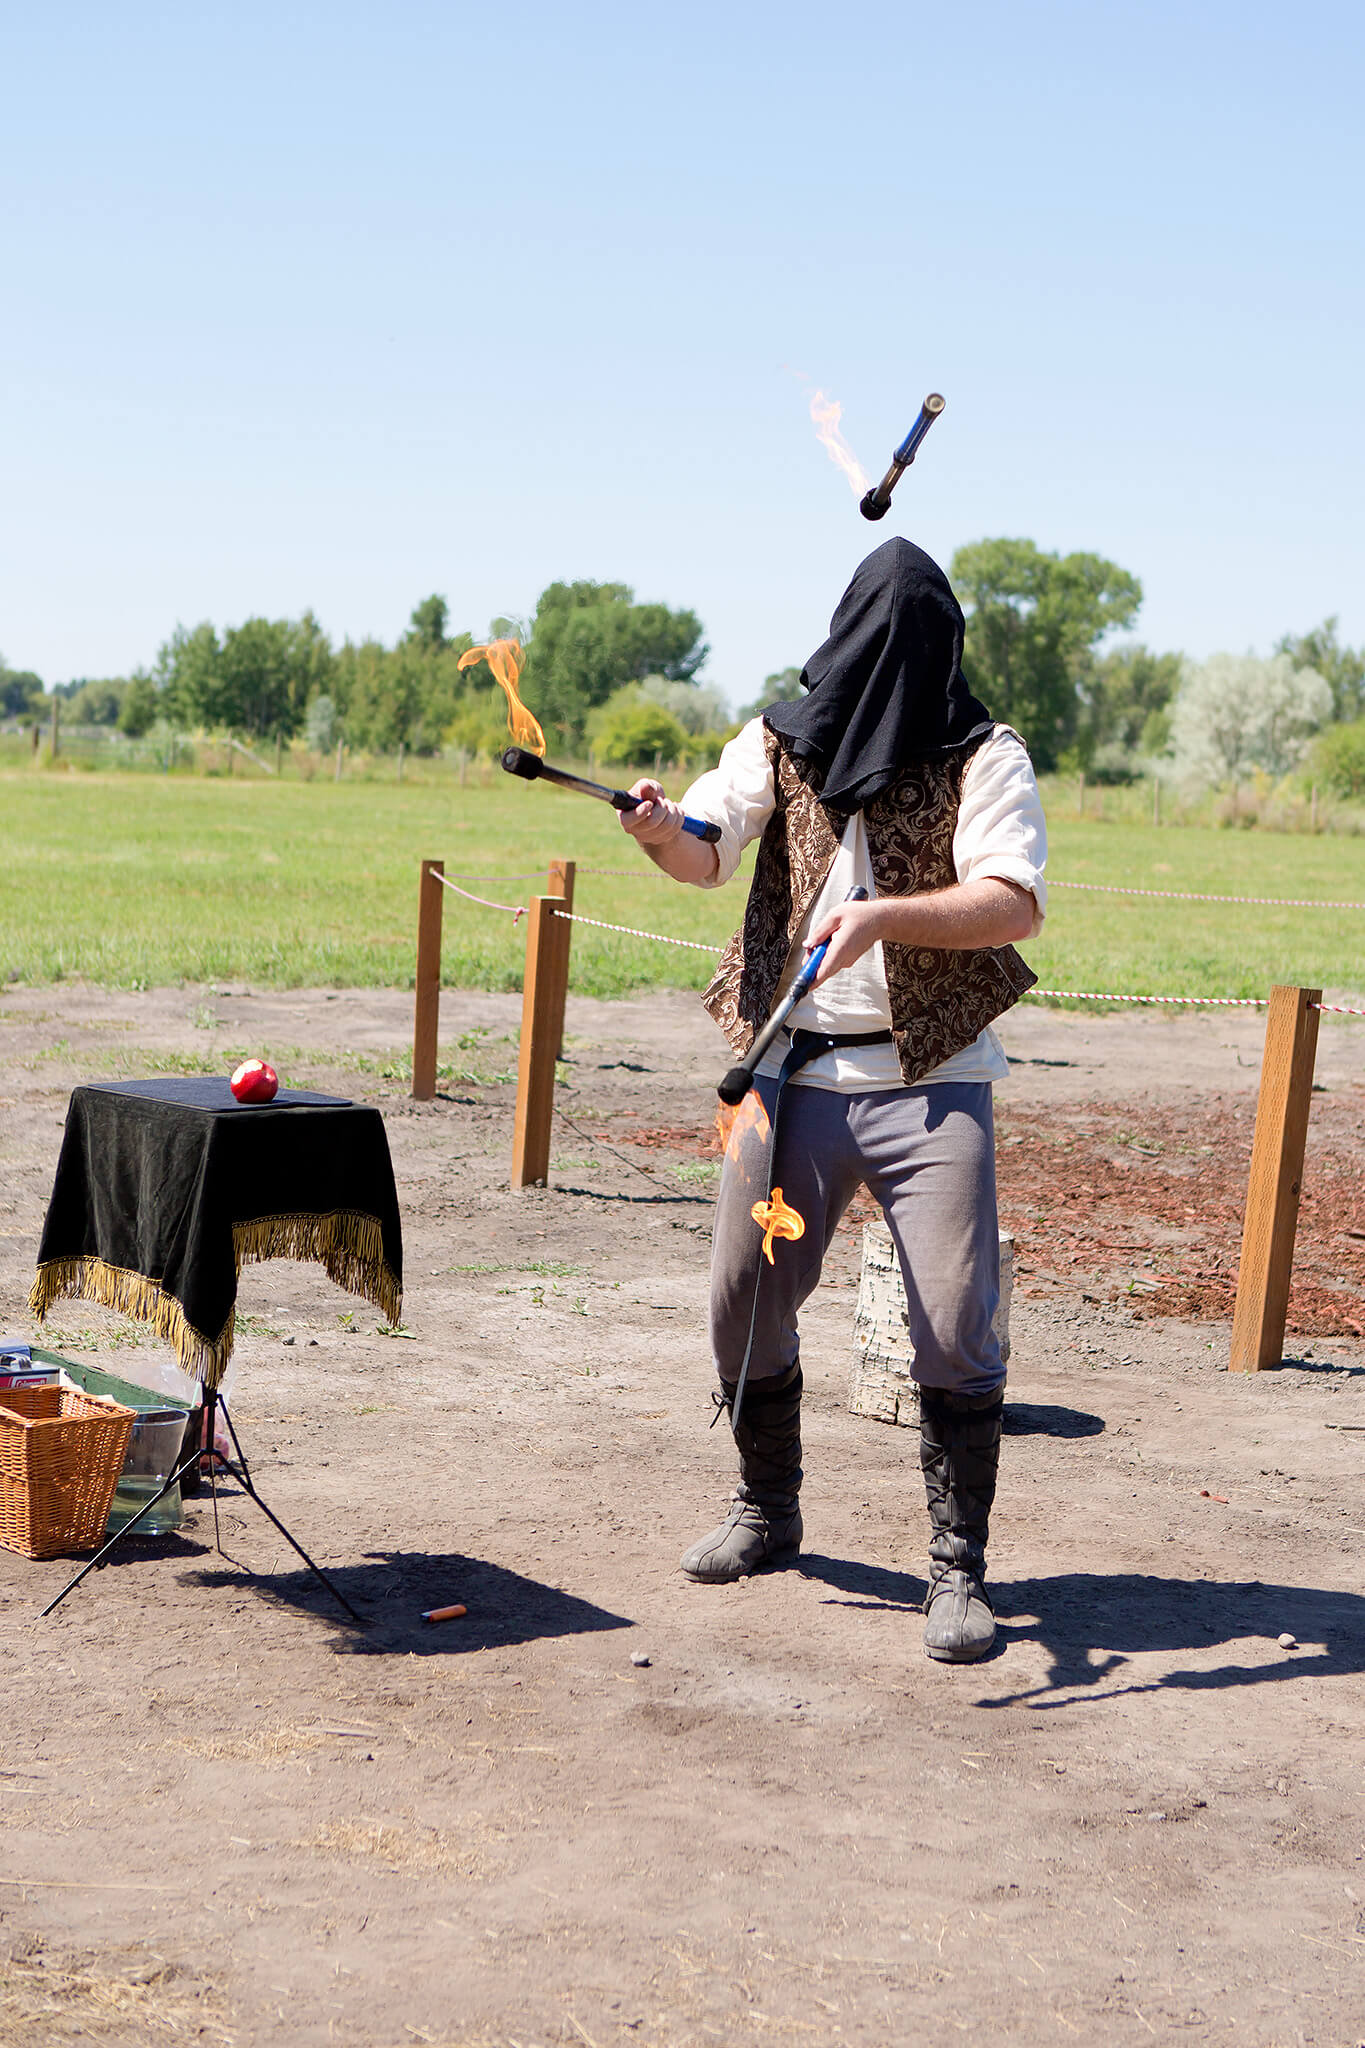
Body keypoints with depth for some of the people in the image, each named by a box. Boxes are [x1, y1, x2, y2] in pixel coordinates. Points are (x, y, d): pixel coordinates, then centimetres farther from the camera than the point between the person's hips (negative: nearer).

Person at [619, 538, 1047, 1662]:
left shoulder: (984, 757, -2)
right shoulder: (783, 741, 8)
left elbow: (1015, 902, -15)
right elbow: (708, 853, -5)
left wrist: (882, 916, -29)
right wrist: (663, 829, -28)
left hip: (929, 1079, -3)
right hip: (793, 1069, 3)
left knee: (957, 1326, -10)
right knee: (745, 1306, 9)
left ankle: (959, 1570, 4)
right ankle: (767, 1512, 33)